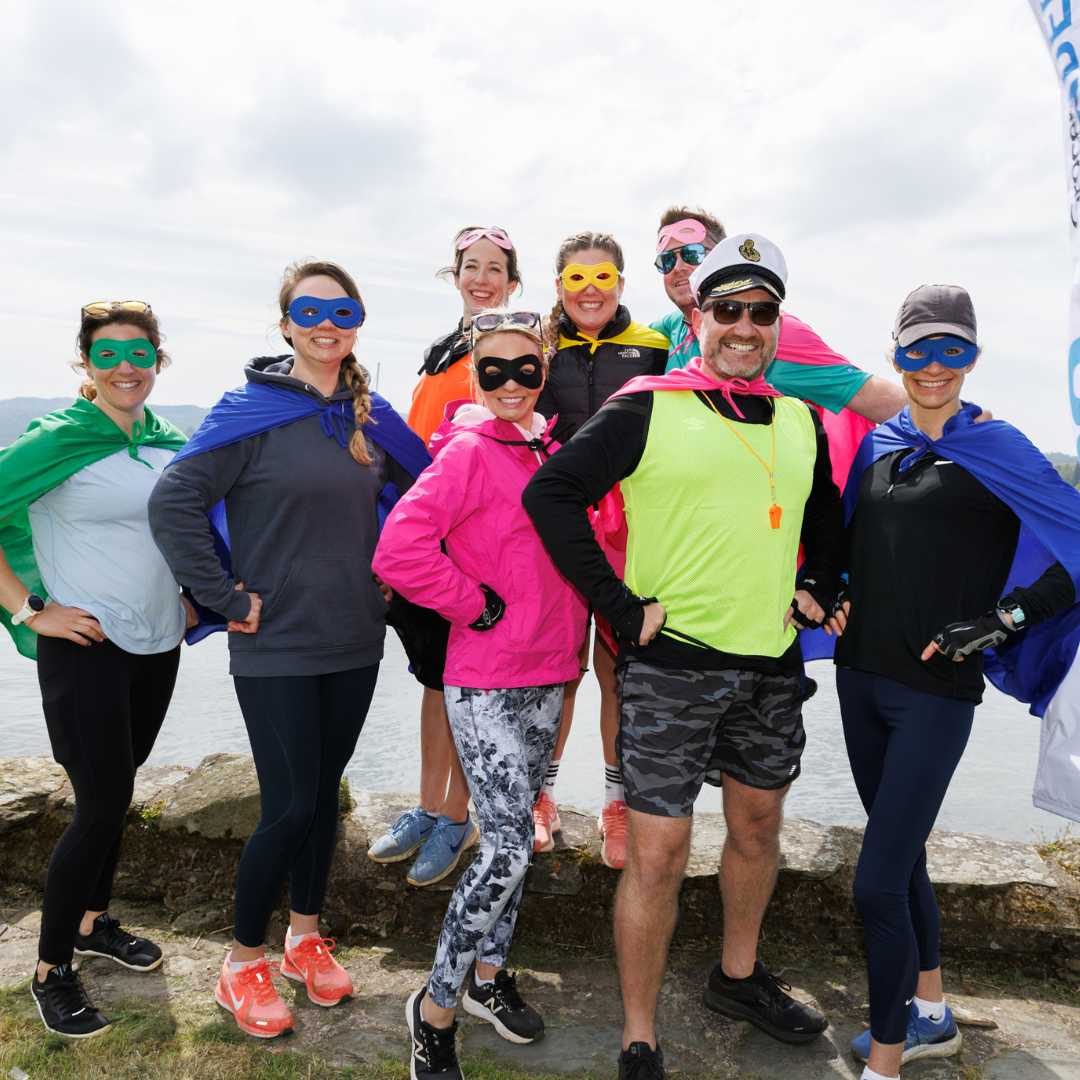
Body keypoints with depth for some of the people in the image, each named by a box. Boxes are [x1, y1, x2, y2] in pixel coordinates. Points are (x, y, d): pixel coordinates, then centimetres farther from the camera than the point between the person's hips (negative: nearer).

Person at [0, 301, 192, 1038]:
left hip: (158, 647, 6)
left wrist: (191, 590, 11)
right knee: (103, 802, -3)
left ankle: (94, 922, 38)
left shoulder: (171, 446, 6)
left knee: (115, 791, 18)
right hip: (86, 647, -5)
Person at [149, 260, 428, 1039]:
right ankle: (243, 962, 22)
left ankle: (306, 936, 35)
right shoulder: (252, 411, -9)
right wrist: (226, 599, -15)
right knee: (290, 806, -2)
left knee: (324, 793, 15)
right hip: (277, 649, -5)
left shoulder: (372, 417, 5)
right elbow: (174, 502, -15)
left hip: (355, 644, 5)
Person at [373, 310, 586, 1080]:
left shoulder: (553, 448, 8)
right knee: (509, 846, -7)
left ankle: (489, 973, 37)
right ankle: (435, 1007, 12)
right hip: (486, 682, -7)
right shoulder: (468, 452, -14)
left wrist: (568, 642, 13)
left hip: (547, 674, 7)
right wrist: (479, 606, -16)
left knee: (517, 832, 17)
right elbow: (399, 552, -24)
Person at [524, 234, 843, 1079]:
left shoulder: (800, 421, 10)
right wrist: (621, 606, -16)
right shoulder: (648, 408, -8)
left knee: (757, 825, 21)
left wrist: (818, 591, 10)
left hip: (774, 664, 6)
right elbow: (552, 491, -15)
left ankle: (739, 977, 45)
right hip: (671, 661, -6)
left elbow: (827, 514, 26)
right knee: (658, 855, -1)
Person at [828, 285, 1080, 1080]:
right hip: (862, 677, 6)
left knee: (878, 882, -7)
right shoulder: (878, 445, 9)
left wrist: (1002, 619, -16)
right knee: (901, 856, 19)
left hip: (936, 690, -6)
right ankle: (931, 1015, 39)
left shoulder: (995, 448, -6)